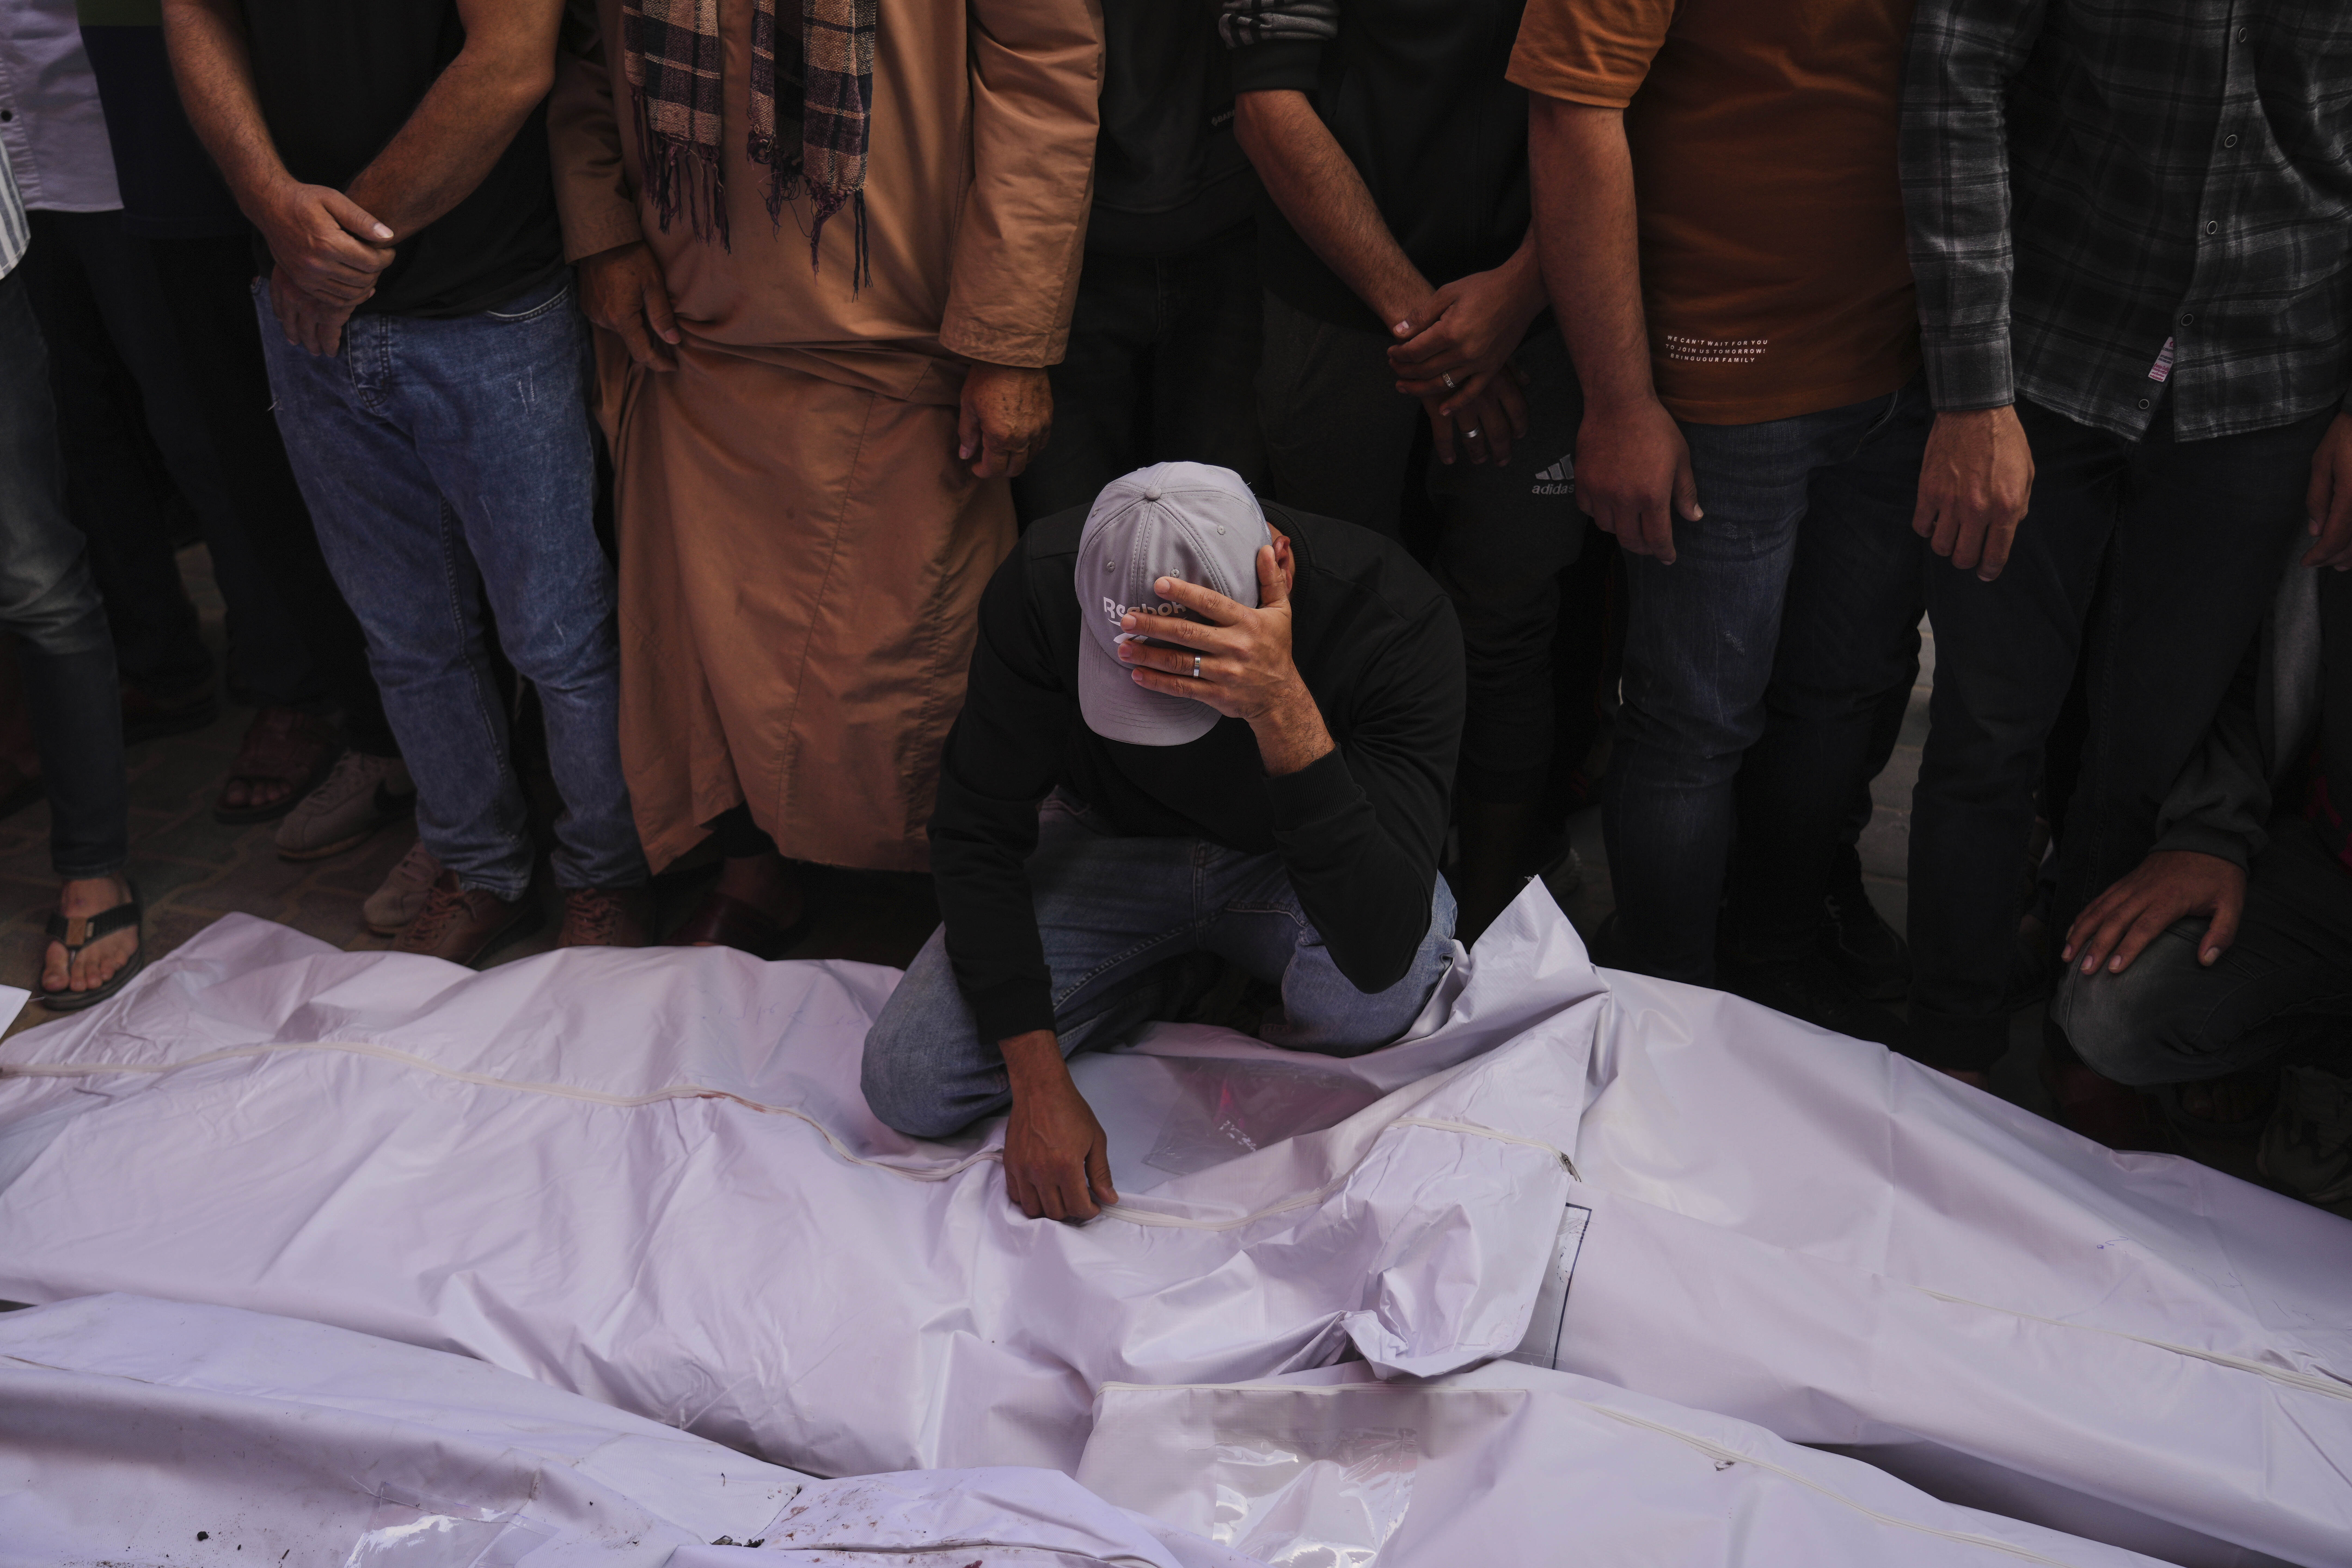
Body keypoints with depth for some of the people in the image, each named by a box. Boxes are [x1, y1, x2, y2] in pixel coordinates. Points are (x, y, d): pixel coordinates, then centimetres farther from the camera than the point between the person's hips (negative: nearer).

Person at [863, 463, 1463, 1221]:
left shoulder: (1396, 616, -33)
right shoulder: (1045, 585, -27)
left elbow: (1382, 950, -40)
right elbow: (976, 831, -15)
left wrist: (1286, 711, -53)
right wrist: (1038, 1086, -21)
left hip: (1284, 864, -1)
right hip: (1111, 842, 2)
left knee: (1374, 989, -37)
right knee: (905, 1086, -16)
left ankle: (1310, 1045, 2)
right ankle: (1167, 976, 9)